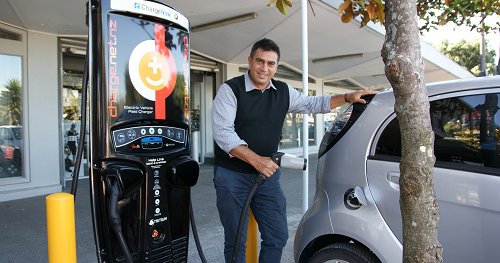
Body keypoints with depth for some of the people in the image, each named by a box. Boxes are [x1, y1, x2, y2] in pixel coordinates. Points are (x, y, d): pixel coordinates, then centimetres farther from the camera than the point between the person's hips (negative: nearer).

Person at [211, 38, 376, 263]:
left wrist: (348, 97, 8)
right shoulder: (230, 90, -9)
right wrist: (255, 160, -25)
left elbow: (314, 103, 19)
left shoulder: (284, 92, 7)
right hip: (232, 174, -4)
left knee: (277, 237, 9)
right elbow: (223, 133, -18)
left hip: (267, 173, 5)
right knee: (236, 241, 5)